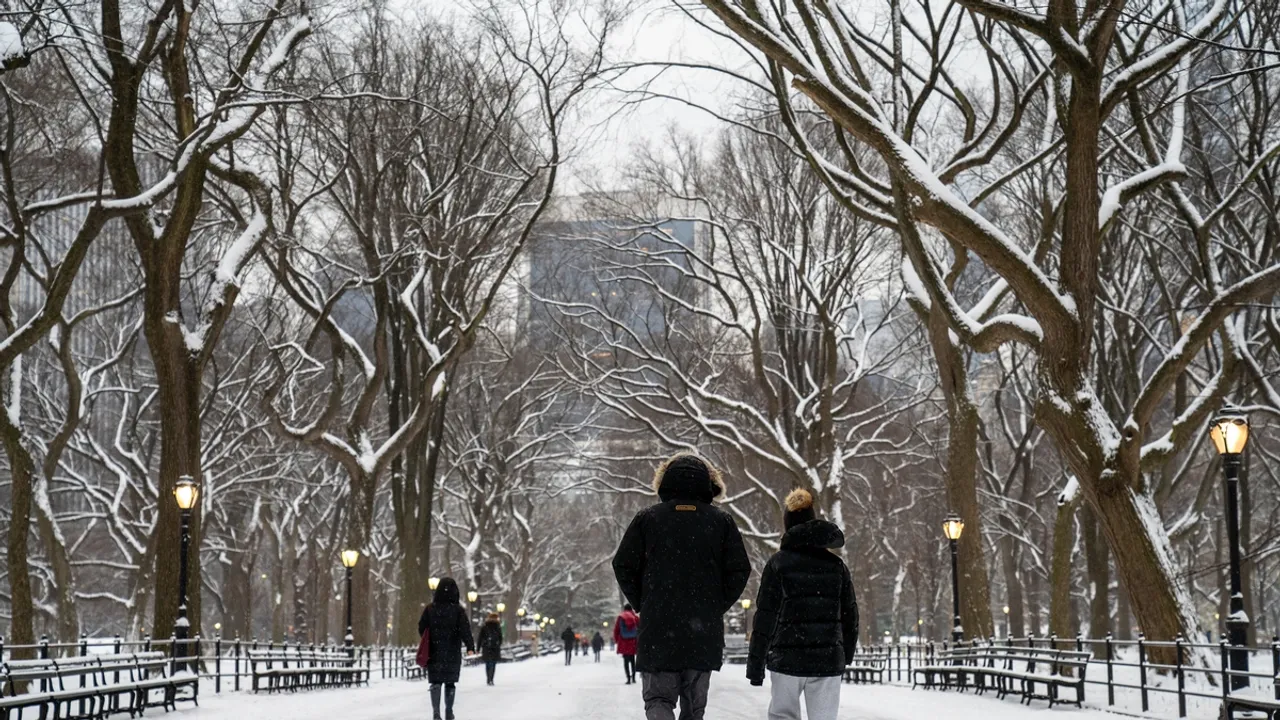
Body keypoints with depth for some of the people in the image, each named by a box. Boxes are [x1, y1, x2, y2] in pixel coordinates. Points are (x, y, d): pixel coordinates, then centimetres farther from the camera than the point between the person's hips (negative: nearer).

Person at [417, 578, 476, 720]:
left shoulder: (430, 609, -2)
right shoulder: (458, 610, -8)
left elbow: (422, 628, 5)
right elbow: (465, 630, -15)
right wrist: (470, 646, -14)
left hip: (434, 652, 1)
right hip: (452, 653, -1)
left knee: (436, 682, 2)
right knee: (450, 682, 13)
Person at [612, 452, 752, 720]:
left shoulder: (646, 519, 1)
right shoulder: (722, 522, 3)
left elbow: (623, 566, 0)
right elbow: (739, 571, -1)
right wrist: (718, 606, 10)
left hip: (658, 628, -1)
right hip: (704, 631, 1)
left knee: (658, 698, 6)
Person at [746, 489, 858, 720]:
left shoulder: (778, 563, -2)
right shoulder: (836, 565, 7)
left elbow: (765, 617, -4)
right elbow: (850, 616, 11)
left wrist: (755, 664, 0)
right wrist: (846, 655, 22)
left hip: (787, 658, -2)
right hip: (829, 660, 2)